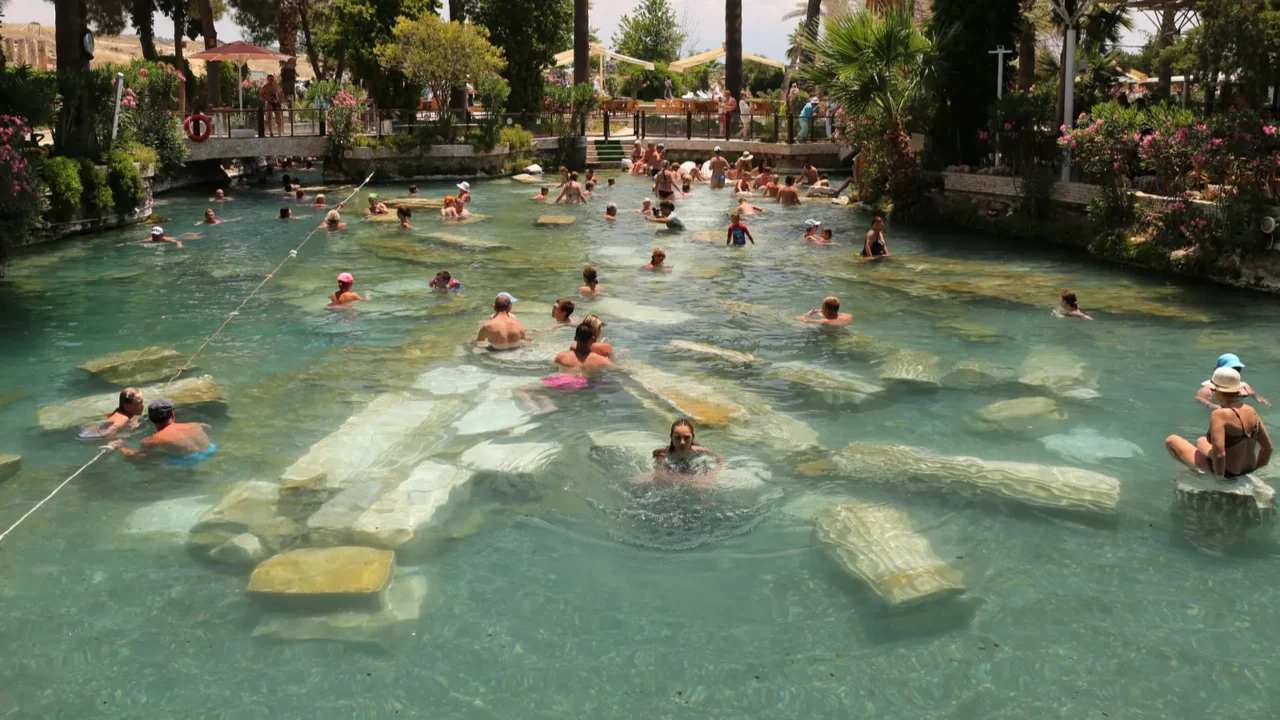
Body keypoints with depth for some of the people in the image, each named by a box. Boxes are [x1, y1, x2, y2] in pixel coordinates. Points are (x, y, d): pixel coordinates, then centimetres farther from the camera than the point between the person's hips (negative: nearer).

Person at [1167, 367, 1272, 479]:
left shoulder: (1219, 414, -27)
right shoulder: (1251, 411, -4)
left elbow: (1219, 454, -35)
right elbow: (1268, 446, 3)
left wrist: (1219, 477, -19)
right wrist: (1255, 467, 15)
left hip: (1226, 471, -8)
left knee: (1171, 440, 1)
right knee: (1201, 441, 34)